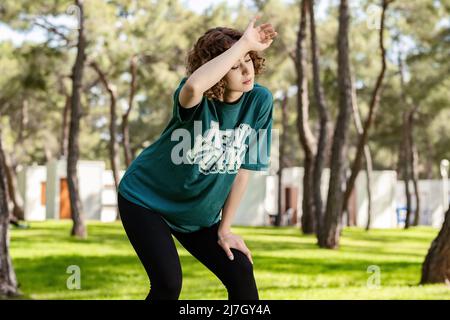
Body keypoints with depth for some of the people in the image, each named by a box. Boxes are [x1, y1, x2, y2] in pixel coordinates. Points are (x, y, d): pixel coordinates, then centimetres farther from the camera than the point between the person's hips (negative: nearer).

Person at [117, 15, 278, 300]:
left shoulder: (259, 101, -14)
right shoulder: (199, 98, -25)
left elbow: (244, 167, -5)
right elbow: (193, 85, -54)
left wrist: (225, 228, -1)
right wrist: (244, 42, -46)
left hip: (198, 213, 5)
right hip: (145, 199, -5)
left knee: (241, 273, -3)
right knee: (168, 283, -18)